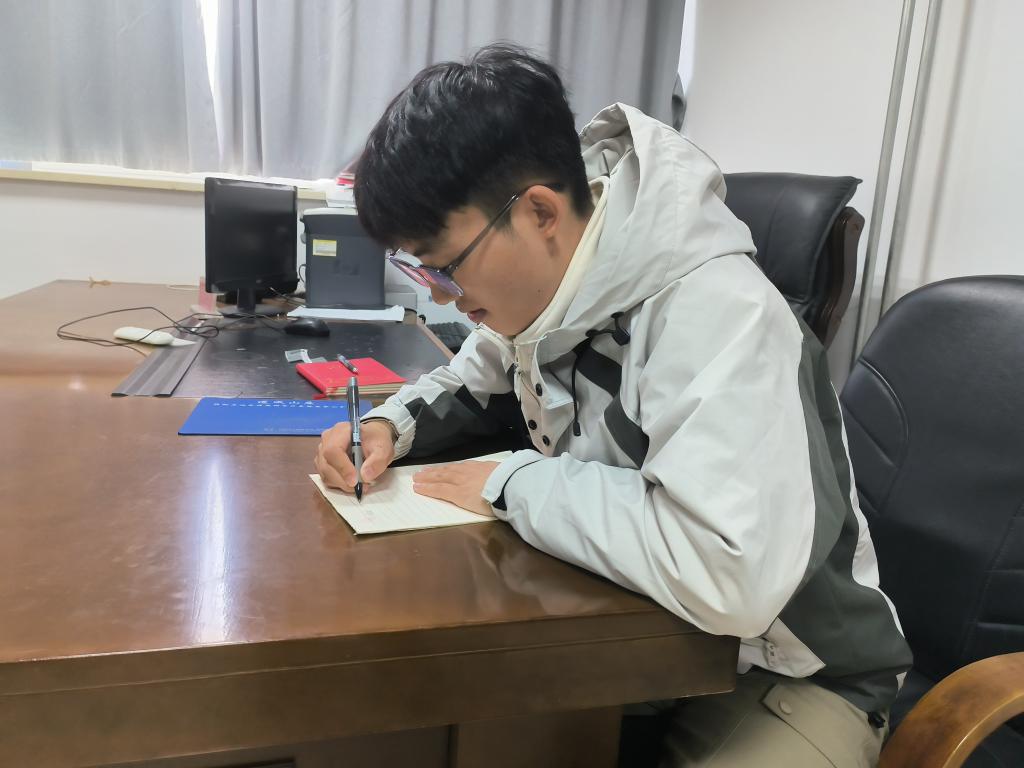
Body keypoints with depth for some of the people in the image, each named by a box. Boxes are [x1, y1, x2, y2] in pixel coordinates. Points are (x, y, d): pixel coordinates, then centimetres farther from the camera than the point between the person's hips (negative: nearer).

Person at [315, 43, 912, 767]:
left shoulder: (715, 316, -30)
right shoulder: (543, 277, -6)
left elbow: (729, 576, -40)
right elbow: (480, 380, 14)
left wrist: (514, 483, -26)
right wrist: (393, 423, -8)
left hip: (785, 673, -6)